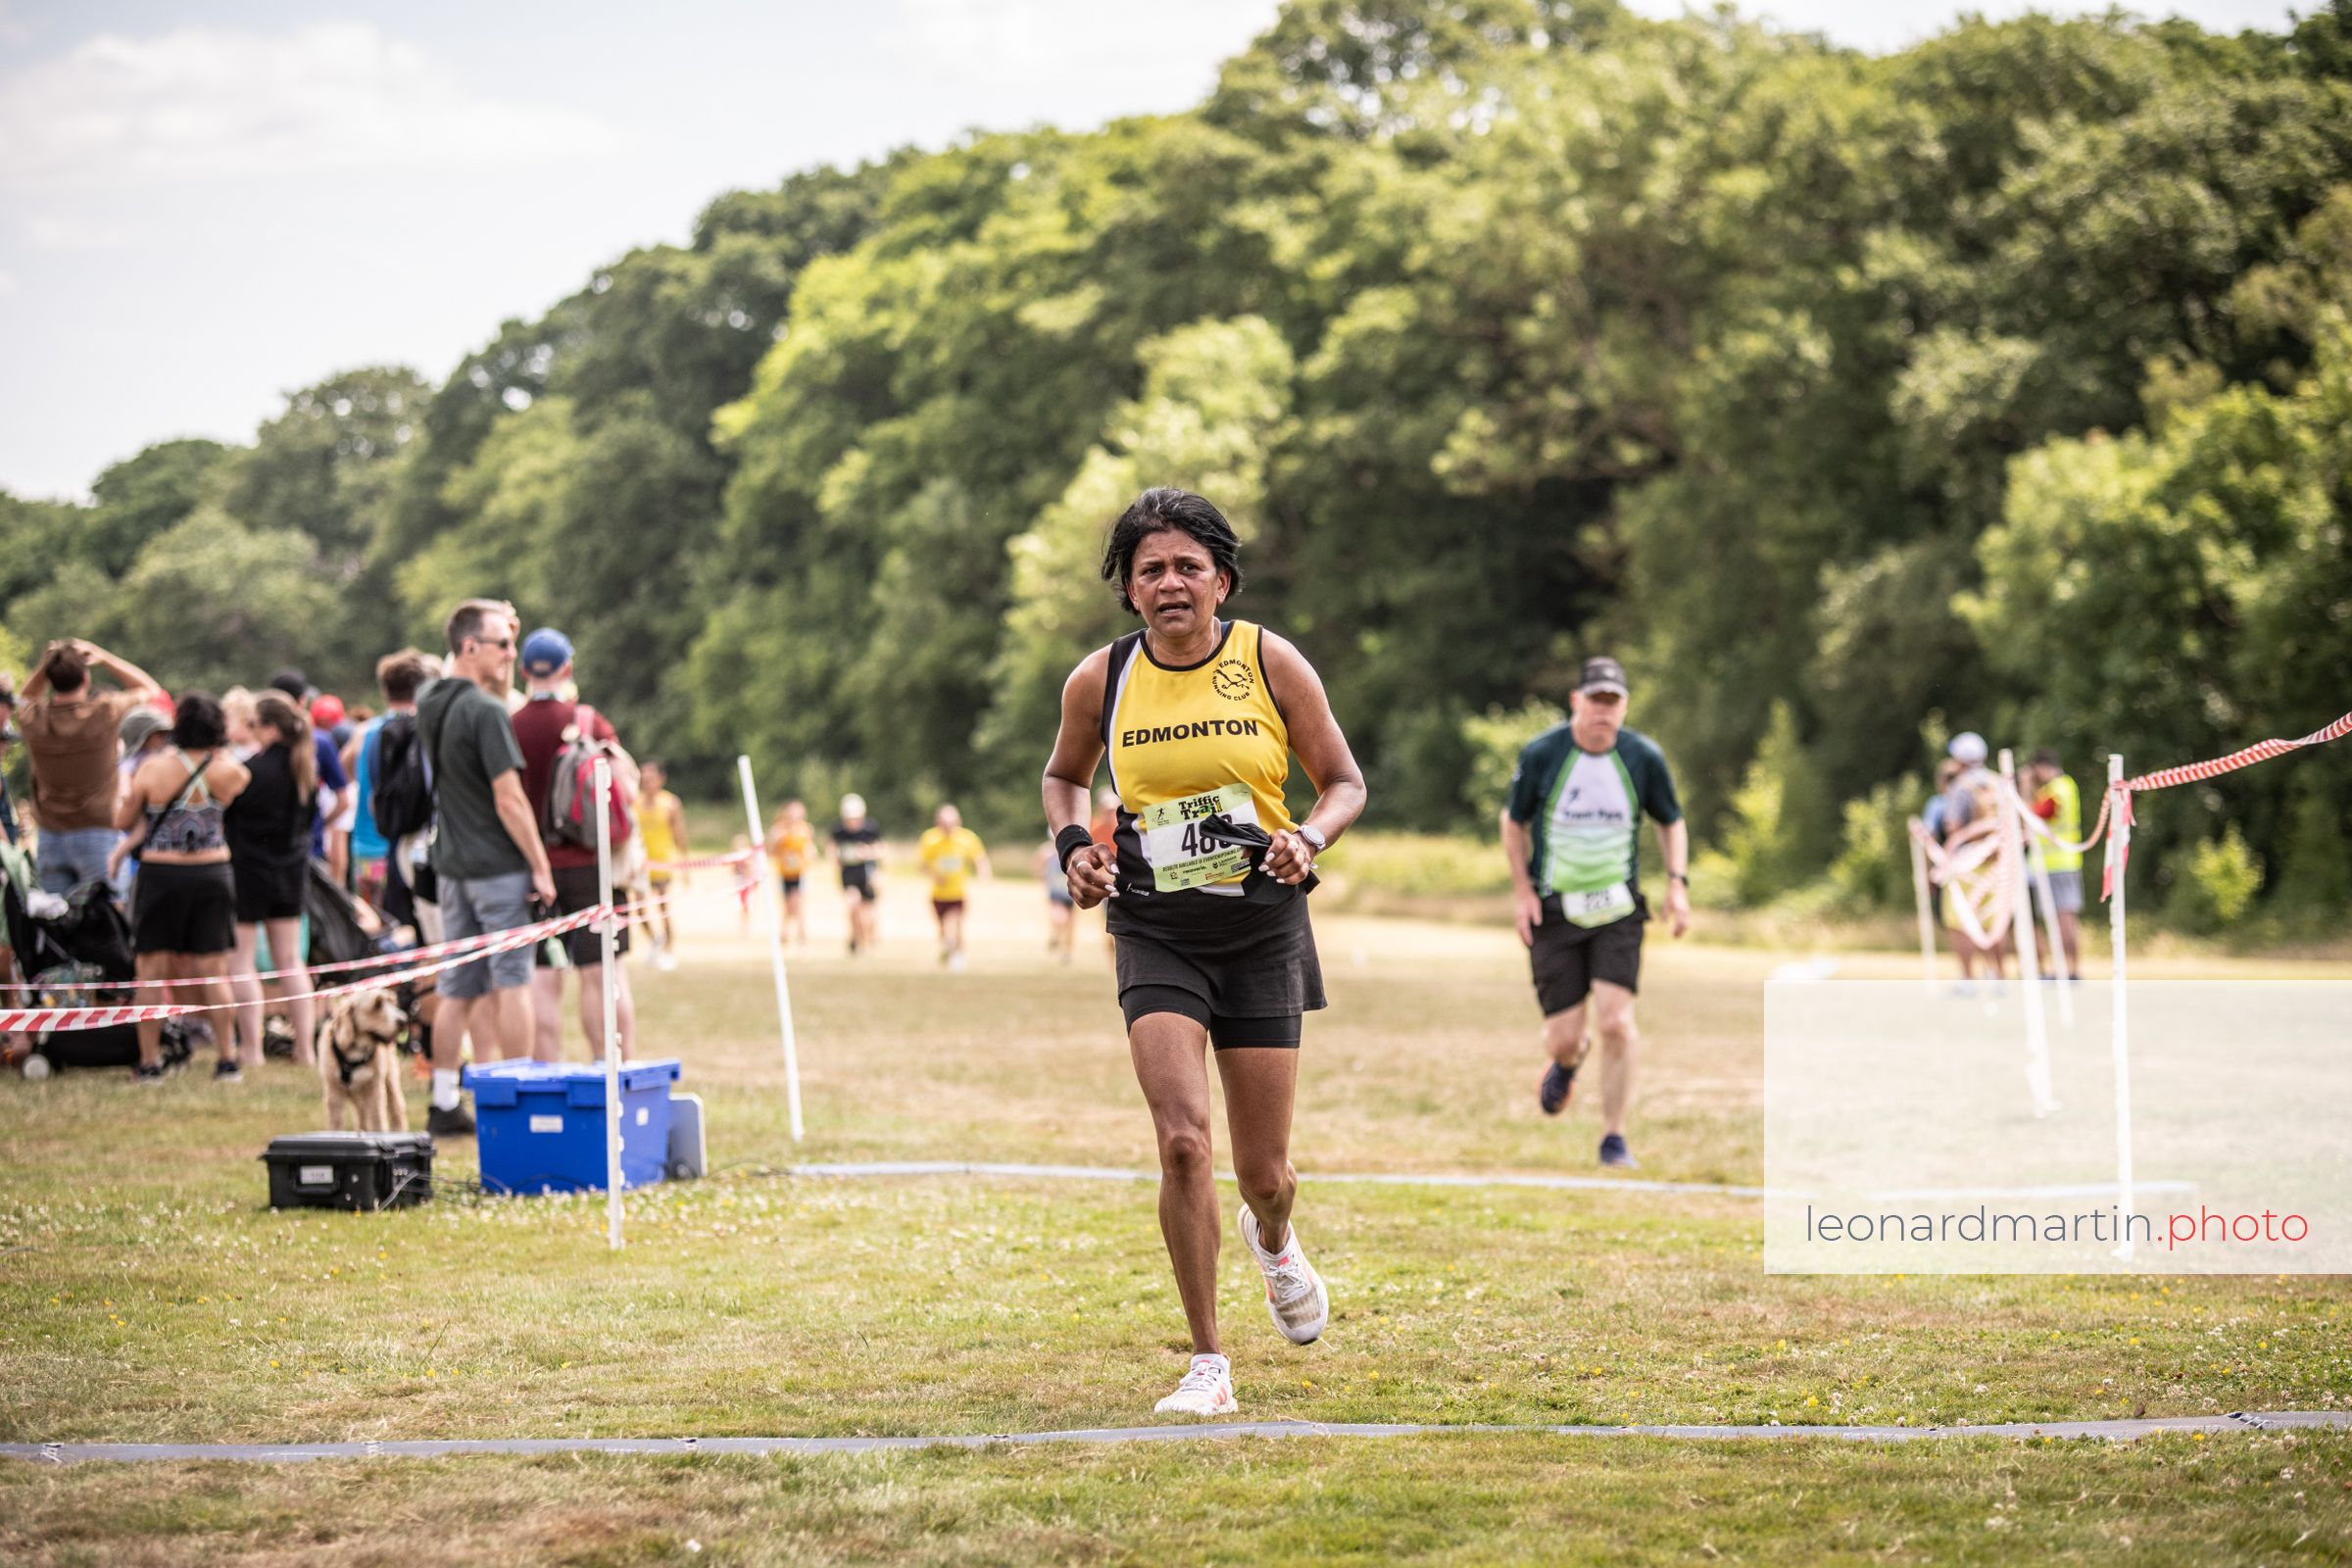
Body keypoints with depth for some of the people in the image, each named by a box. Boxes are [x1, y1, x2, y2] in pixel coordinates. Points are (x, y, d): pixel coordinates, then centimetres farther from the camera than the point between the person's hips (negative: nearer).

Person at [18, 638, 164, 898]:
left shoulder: (33, 718, -3)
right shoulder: (105, 711, -11)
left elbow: (26, 698, 24)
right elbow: (150, 689, 9)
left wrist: (44, 668, 6)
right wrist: (104, 658, 5)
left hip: (50, 839, 3)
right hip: (99, 836, -3)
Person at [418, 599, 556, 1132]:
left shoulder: (429, 704, 8)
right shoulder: (485, 711, -16)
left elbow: (456, 676, 33)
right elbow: (509, 799, -18)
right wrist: (540, 867, -13)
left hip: (450, 865, 8)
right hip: (498, 866, -8)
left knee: (458, 989, 11)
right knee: (512, 982, -3)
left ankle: (444, 1104, 13)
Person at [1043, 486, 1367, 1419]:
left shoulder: (1271, 663, -4)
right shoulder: (1100, 681, -1)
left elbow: (1344, 783, 4)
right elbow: (1064, 776, 18)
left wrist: (1310, 838, -16)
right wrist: (1072, 845, -1)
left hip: (1261, 928, 0)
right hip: (1156, 931, 0)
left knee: (1264, 1174, 4)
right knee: (1182, 1140, -19)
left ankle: (1273, 1239, 45)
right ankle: (1208, 1365, -7)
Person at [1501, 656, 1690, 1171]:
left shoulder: (1644, 757, -4)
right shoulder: (1540, 755, -8)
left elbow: (1671, 820, 12)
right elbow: (1514, 820, 7)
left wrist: (1677, 882, -2)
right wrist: (1522, 889, -2)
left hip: (1618, 911, 1)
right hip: (1554, 911, 0)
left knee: (1616, 1022, -15)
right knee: (1564, 1037, -2)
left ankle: (1613, 1139, 0)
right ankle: (1567, 1062, 39)